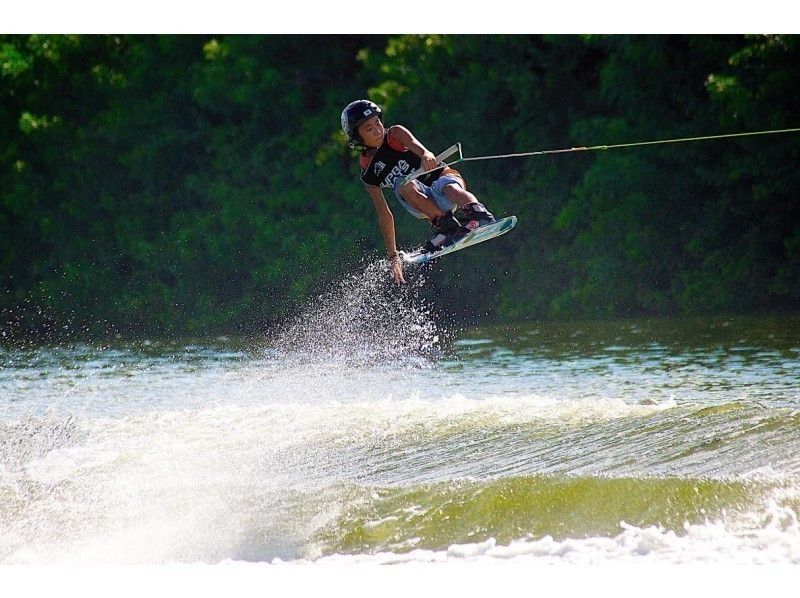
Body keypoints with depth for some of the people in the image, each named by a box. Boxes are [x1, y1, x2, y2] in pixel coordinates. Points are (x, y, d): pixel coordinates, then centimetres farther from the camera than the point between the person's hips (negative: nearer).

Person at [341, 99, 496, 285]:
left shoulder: (395, 134, 3)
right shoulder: (368, 174, 9)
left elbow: (414, 144, -21)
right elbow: (384, 215, 10)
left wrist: (426, 155, -45)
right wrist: (393, 256, 5)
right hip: (424, 204, 2)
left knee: (450, 188, -37)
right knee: (405, 184, -30)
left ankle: (476, 212, -69)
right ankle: (447, 225, -43)